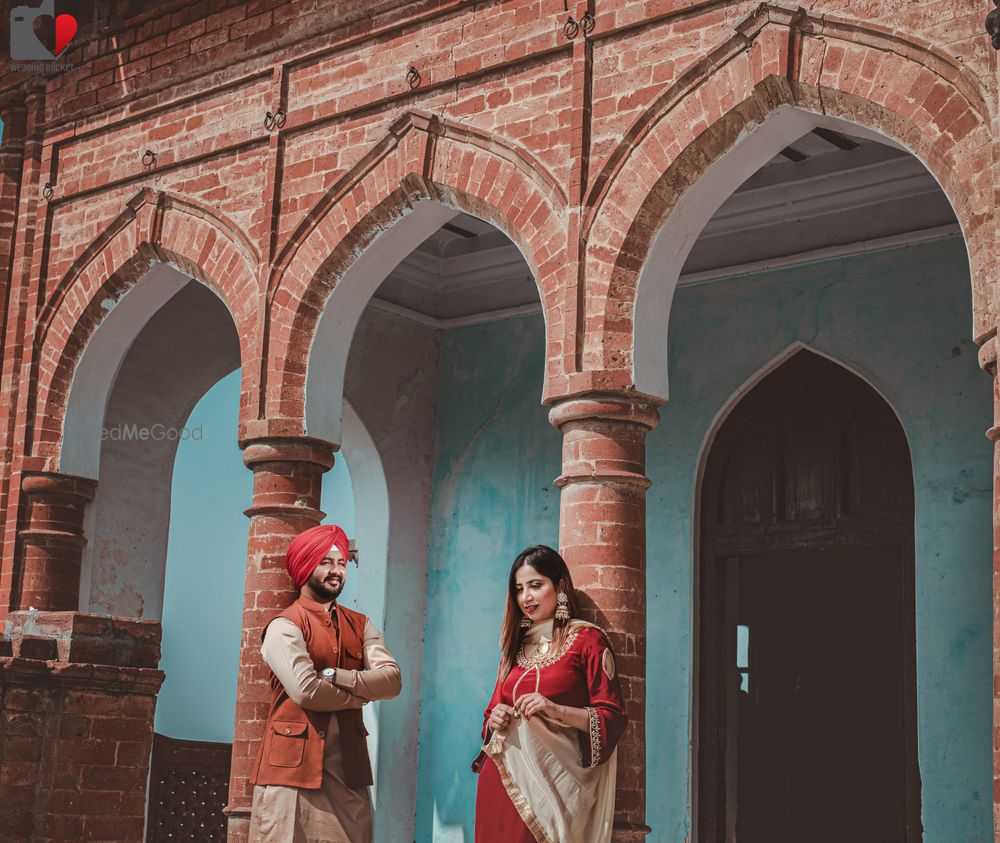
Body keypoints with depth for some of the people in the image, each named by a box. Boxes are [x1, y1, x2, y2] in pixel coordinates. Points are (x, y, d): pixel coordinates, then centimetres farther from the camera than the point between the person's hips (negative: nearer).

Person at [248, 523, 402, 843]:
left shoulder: (360, 625, 14)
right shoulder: (284, 626, -4)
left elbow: (391, 680, -2)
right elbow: (305, 691, -19)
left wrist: (334, 676, -15)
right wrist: (362, 693, -5)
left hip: (348, 767, 5)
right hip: (295, 766, -5)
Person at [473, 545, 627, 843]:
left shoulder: (587, 640, 0)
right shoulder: (515, 646, 17)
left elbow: (613, 718, -6)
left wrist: (556, 710, -19)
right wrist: (495, 718, 0)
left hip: (551, 780, -5)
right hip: (500, 779, 5)